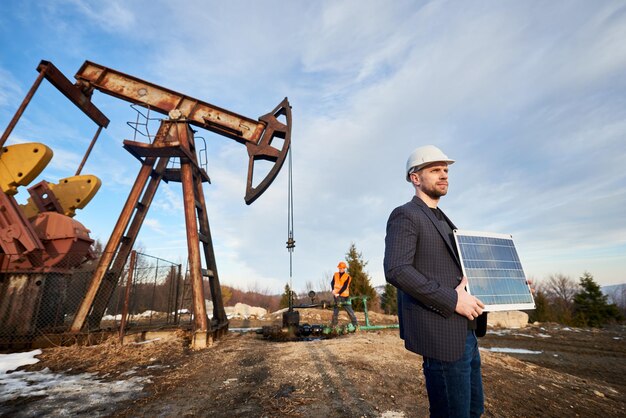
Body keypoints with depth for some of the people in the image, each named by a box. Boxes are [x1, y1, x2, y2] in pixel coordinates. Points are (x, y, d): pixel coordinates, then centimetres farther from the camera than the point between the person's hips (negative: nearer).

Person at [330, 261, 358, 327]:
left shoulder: (347, 276, -5)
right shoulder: (335, 275, 8)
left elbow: (345, 287, -13)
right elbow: (332, 283, 2)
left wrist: (339, 293, -22)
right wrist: (333, 290, -16)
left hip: (344, 295, -4)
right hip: (336, 295, 4)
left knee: (349, 309, -4)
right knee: (335, 309, 10)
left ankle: (355, 323, 2)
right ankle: (334, 323, 18)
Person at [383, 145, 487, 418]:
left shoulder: (442, 220, 18)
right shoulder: (405, 215, -12)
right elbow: (396, 270, -24)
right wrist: (453, 300, -22)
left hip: (465, 332, 10)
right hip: (441, 334, -9)